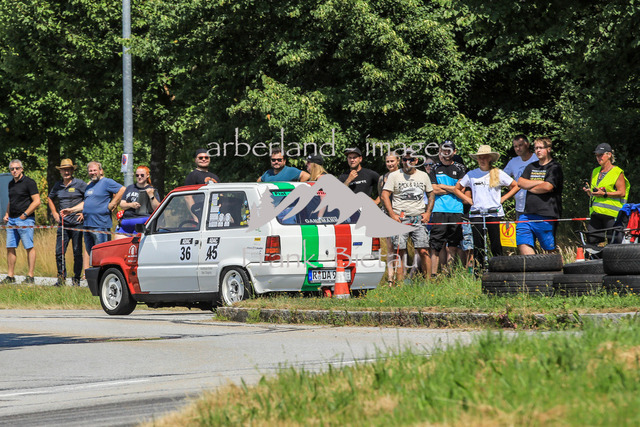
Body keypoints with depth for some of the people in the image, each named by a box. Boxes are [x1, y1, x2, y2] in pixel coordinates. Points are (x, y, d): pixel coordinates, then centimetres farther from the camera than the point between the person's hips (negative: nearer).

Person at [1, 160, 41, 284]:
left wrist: (24, 215, -13)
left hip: (25, 219, -8)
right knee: (10, 248, 5)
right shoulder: (11, 184, 17)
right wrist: (7, 214, 13)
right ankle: (10, 276, 10)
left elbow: (36, 201, -11)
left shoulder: (29, 182, -6)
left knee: (29, 248, -4)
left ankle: (30, 276, -3)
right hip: (12, 220, 8)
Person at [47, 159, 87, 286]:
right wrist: (54, 213, 17)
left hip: (76, 223, -4)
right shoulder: (57, 185, 12)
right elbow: (50, 199, 29)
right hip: (62, 223, 4)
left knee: (77, 252, 0)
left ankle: (76, 279, 8)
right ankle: (61, 278, 10)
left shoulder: (79, 184, -3)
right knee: (59, 252, 1)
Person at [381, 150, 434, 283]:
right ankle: (400, 283, -2)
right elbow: (384, 195, 1)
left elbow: (431, 195, 21)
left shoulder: (423, 176, 13)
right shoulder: (394, 176, 4)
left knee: (423, 251, -6)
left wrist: (428, 213, 7)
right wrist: (392, 214, -9)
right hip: (400, 219, -2)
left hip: (419, 218, 2)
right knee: (399, 252, -5)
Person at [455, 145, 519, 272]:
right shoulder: (471, 175, 9)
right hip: (476, 213, 1)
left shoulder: (498, 174, 5)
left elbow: (515, 186, 11)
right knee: (478, 244, -1)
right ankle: (478, 270, 2)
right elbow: (457, 188, 19)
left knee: (496, 244, -4)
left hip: (495, 213, -1)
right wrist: (469, 200, 7)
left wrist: (502, 199, 3)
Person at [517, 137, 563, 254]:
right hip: (528, 213, 6)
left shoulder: (554, 168, -1)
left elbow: (547, 187, -14)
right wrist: (540, 183, -4)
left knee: (549, 249, -3)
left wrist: (530, 188, 1)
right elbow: (520, 183, 6)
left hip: (546, 215, -6)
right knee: (522, 243, -6)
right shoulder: (531, 167, 19)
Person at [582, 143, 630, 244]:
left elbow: (622, 193, -8)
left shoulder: (617, 172, -1)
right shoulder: (595, 172, 19)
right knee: (591, 240, -5)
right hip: (595, 212, 6)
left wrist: (604, 194, -16)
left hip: (611, 213, -6)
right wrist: (588, 191, 3)